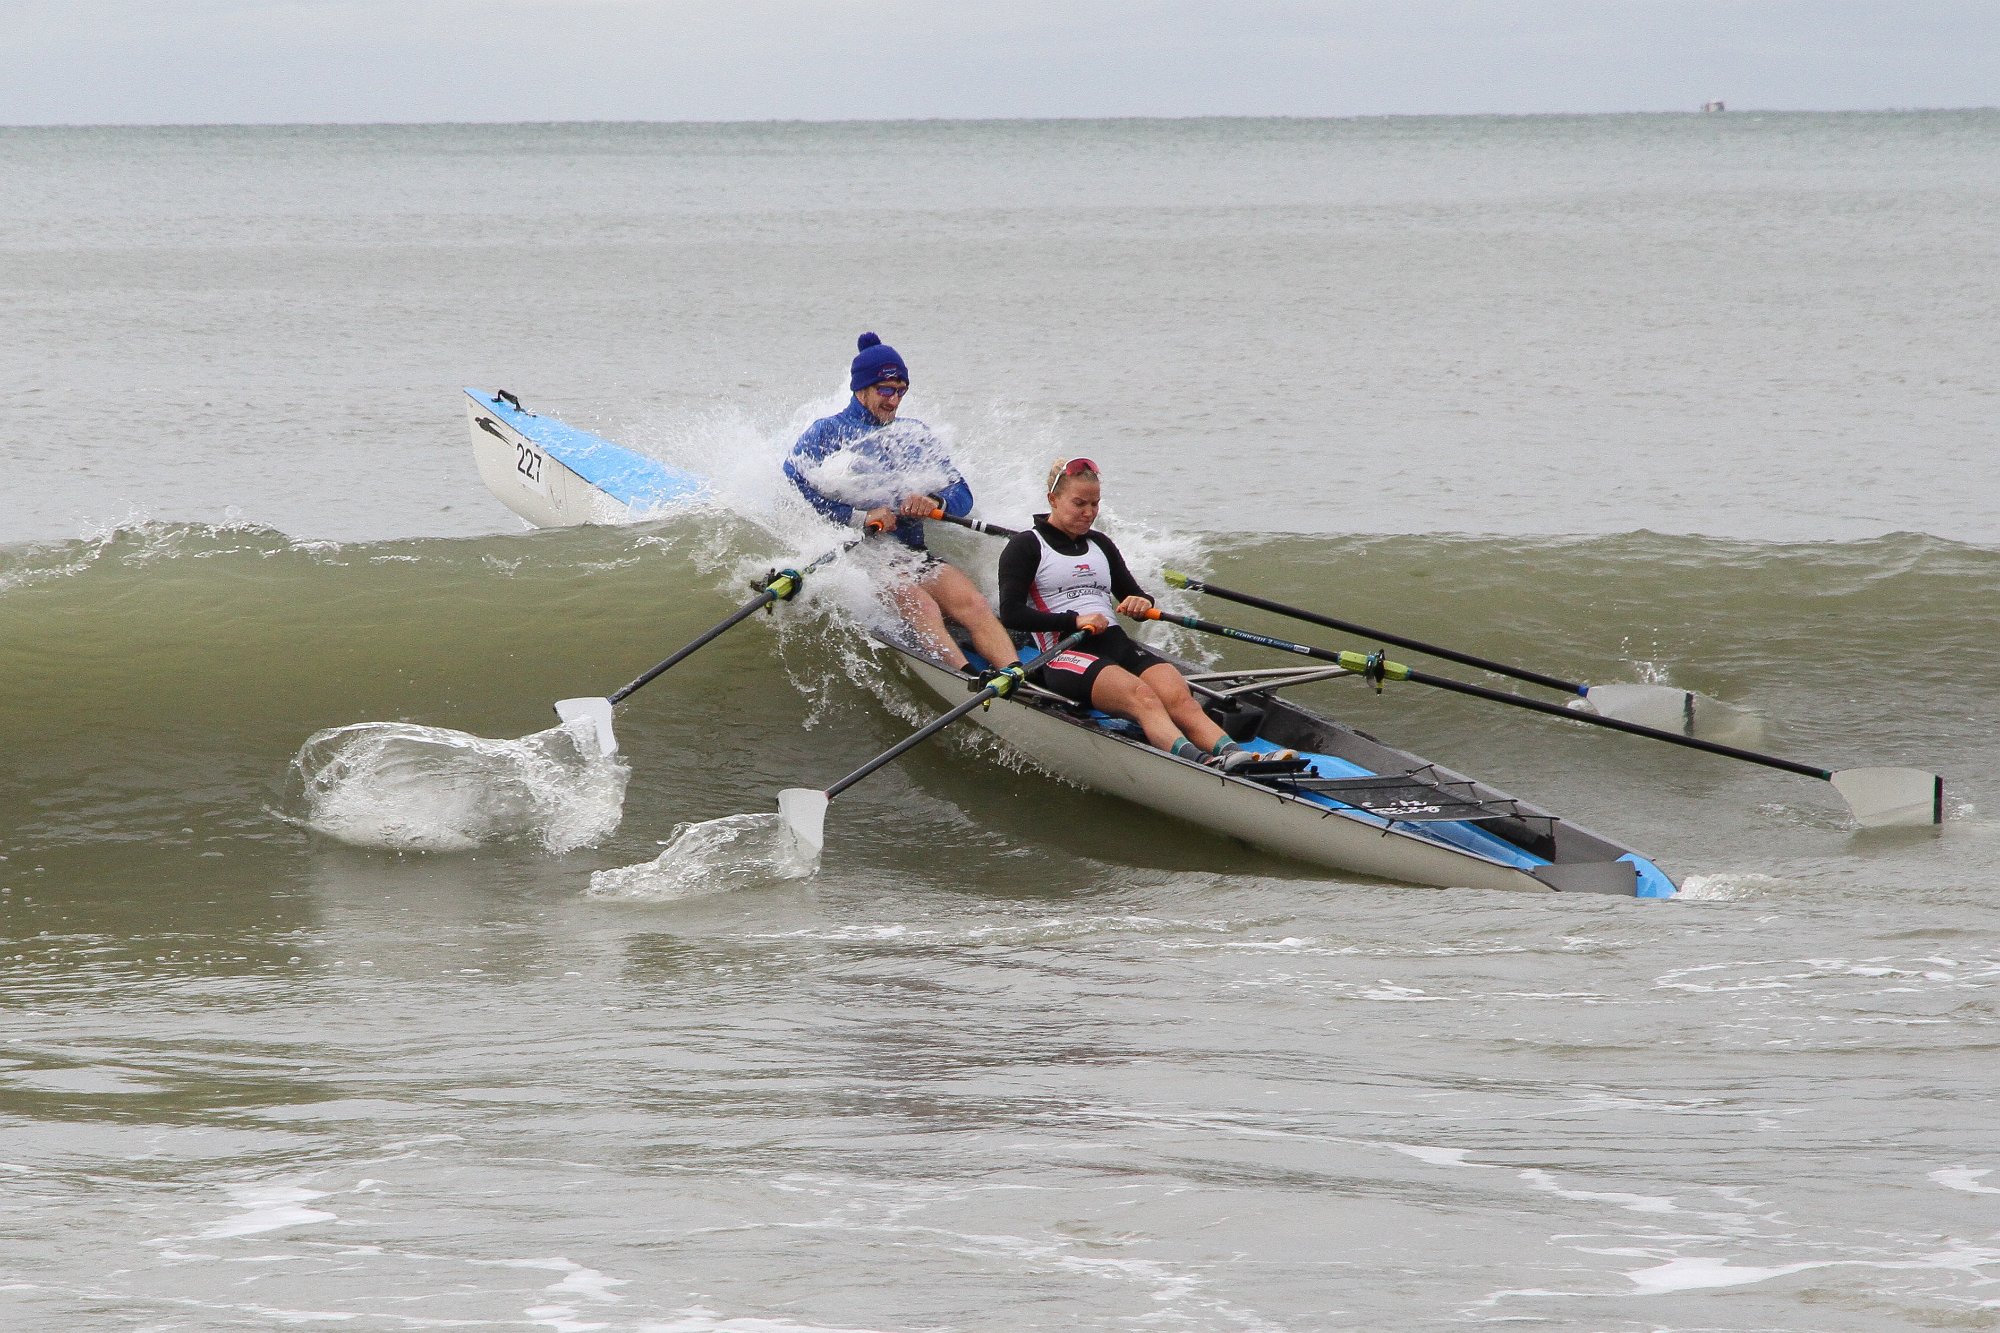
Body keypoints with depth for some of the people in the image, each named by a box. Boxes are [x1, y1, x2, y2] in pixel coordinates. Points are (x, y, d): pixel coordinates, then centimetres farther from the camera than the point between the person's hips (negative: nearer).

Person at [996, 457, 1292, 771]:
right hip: (1065, 653, -6)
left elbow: (1134, 596, 29)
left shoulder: (1100, 545, 27)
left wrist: (1142, 603, 2)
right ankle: (1200, 762, -60)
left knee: (1178, 696, -27)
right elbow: (1010, 615, -5)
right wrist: (1073, 620, -17)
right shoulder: (1026, 547, 7)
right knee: (1140, 696, -36)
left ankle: (1233, 755, -53)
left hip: (1117, 643, 6)